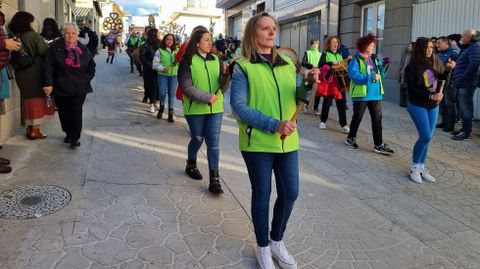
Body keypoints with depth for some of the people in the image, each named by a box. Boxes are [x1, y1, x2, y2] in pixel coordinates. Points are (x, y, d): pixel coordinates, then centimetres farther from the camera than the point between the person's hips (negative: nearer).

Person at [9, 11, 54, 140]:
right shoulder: (34, 36, -12)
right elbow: (45, 52, -13)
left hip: (20, 73, 5)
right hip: (35, 72, -5)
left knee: (28, 99, 16)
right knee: (38, 98, 4)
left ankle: (30, 127, 20)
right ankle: (35, 130, 3)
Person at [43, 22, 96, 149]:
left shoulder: (83, 49, 6)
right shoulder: (55, 48, -2)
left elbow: (91, 66, 18)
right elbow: (48, 67, -7)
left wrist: (87, 79, 6)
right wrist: (48, 83, -15)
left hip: (79, 88, 0)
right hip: (61, 88, 0)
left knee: (76, 113, -5)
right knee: (64, 113, 9)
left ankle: (75, 137, 2)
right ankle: (68, 133, 28)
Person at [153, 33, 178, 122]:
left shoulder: (176, 50, 7)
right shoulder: (160, 51, -2)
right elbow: (155, 63, -7)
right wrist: (163, 68, -23)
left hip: (174, 75, 2)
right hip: (163, 75, -2)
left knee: (172, 94, 5)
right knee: (162, 93, -5)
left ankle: (170, 112, 16)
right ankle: (161, 107, 25)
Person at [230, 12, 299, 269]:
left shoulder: (287, 64, 9)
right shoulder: (243, 67, -6)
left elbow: (298, 100, 12)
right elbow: (238, 106, -14)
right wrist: (274, 125, -23)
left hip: (287, 141, 5)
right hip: (257, 142, -4)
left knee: (290, 193, 10)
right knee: (262, 195, 8)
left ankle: (277, 241, 34)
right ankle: (263, 247, 29)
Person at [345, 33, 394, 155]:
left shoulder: (374, 59, 10)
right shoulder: (355, 60, -10)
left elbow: (381, 75, 12)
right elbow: (356, 77, -21)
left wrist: (383, 66, -5)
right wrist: (372, 77, -24)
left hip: (376, 94, 6)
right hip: (361, 94, -6)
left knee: (377, 119, 3)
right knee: (357, 118, 9)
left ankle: (379, 145, 6)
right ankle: (350, 138, 29)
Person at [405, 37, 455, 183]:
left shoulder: (436, 63, 0)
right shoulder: (412, 67, -13)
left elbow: (443, 79, 8)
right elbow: (412, 89, -15)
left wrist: (448, 68, -10)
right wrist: (431, 96, -21)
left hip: (433, 106, 5)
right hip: (417, 105, -5)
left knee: (427, 137, 8)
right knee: (425, 136, -10)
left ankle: (421, 167, 19)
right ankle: (414, 167, 7)